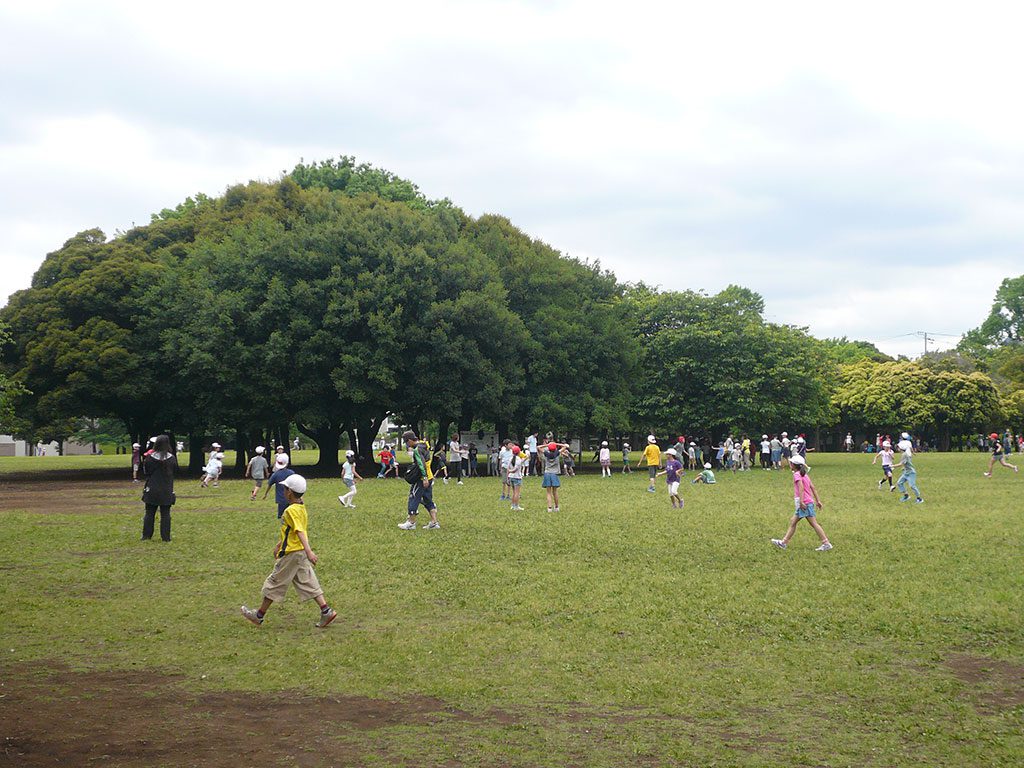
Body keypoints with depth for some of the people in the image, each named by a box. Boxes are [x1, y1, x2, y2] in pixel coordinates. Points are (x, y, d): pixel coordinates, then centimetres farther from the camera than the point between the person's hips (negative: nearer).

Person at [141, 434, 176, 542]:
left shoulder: (150, 457, -9)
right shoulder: (172, 458, -8)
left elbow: (146, 471, 1)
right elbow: (175, 469, 6)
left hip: (152, 490, 0)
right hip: (167, 491, 0)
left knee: (149, 513, 11)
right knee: (165, 514, 5)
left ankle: (146, 535, 13)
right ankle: (165, 536, 4)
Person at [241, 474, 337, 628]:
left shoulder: (291, 510, -19)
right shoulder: (302, 508, 10)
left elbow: (300, 531, -31)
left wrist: (308, 551, -39)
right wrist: (279, 545, 31)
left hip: (291, 554, -9)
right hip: (300, 553, 9)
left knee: (274, 583, 4)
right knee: (308, 583, 9)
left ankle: (259, 615, 16)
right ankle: (326, 611, 1)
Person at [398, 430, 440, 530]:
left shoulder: (417, 449, -16)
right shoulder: (424, 445, 12)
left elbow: (422, 464, -25)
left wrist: (424, 478, -28)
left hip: (421, 480, -9)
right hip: (429, 478, 9)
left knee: (414, 499, 1)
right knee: (428, 500, 12)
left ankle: (411, 523, 7)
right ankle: (434, 522, 9)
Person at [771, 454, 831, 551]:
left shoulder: (797, 474, -11)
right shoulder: (804, 474, 16)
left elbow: (801, 487, -24)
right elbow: (812, 487, 16)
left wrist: (801, 501, -29)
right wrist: (818, 500, 18)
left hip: (805, 503, -10)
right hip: (809, 502, 10)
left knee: (814, 523, -7)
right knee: (793, 521, 11)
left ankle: (826, 543, -6)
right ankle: (784, 542, 14)